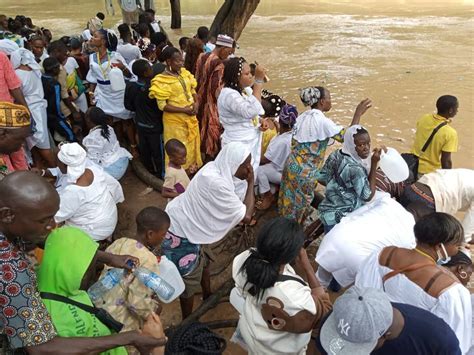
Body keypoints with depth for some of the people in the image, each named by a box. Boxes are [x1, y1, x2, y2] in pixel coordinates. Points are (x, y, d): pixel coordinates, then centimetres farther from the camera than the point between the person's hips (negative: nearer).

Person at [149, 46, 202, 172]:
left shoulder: (184, 73, 1)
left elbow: (192, 90, 13)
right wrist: (184, 110, -22)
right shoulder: (162, 80, -17)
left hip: (190, 116, 6)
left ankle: (191, 167, 43)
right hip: (175, 120, -6)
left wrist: (196, 103, -8)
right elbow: (162, 105, -18)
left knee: (192, 143, 21)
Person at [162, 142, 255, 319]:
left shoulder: (215, 168, -5)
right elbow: (246, 216, -28)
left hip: (187, 222, 9)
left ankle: (208, 297, 54)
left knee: (203, 260, 29)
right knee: (189, 280, 11)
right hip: (181, 233, -9)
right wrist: (251, 183, -21)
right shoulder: (216, 183, -34)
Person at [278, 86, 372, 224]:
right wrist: (358, 113, -16)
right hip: (304, 171, -8)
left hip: (292, 165, 8)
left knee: (291, 203, 20)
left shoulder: (302, 117, 6)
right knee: (300, 204, 9)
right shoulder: (322, 121, -18)